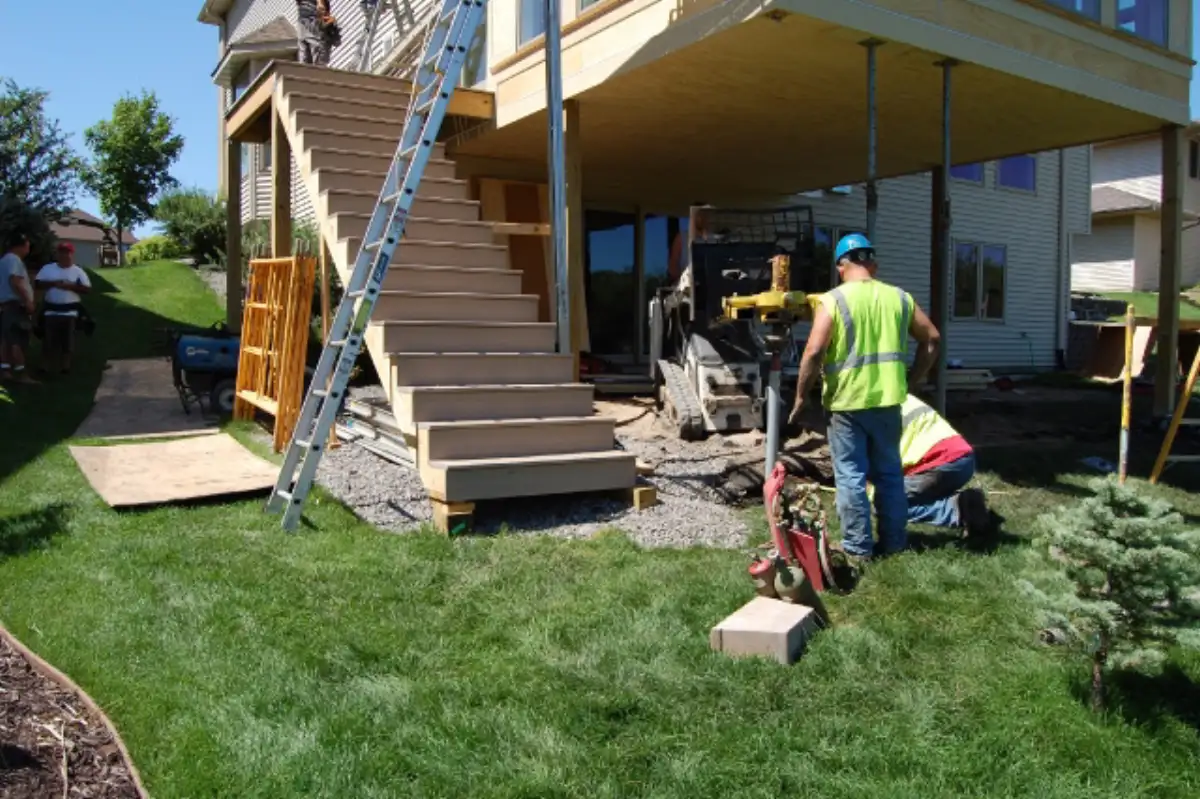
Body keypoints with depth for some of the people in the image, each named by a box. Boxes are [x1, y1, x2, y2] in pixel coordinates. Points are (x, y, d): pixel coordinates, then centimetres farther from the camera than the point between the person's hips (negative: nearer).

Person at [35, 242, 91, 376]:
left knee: (68, 341, 2)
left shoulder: (78, 271, 5)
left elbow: (87, 289, -1)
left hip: (70, 312, -1)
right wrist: (53, 283, -12)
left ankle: (65, 366, 12)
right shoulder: (48, 269, 8)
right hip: (51, 311, 1)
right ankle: (50, 368, 10)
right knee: (50, 341, 1)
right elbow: (37, 283, 3)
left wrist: (71, 286, -15)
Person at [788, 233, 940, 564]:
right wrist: (912, 380, 17)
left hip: (847, 402, -4)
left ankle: (857, 548, 9)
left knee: (851, 476, 4)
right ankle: (893, 542, 22)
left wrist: (800, 397, -7)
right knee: (889, 473, 14)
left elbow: (814, 351, -16)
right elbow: (932, 339, 10)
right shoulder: (899, 297, 6)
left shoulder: (833, 300, -9)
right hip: (888, 400, 4)